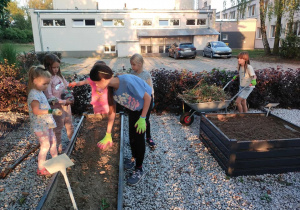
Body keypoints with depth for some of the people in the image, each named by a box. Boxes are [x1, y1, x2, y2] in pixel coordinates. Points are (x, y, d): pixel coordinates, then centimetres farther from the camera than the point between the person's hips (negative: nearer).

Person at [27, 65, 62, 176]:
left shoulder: (40, 92, 9)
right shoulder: (34, 94, -21)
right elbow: (36, 111, -30)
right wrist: (51, 111, -31)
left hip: (47, 124, 9)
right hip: (40, 125, -9)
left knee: (53, 141, 19)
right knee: (45, 146, -1)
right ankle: (41, 169, 14)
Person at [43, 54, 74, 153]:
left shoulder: (59, 76, 3)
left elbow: (67, 85, 14)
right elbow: (49, 96, -23)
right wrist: (64, 101, -22)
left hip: (66, 105, 7)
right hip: (57, 107, -7)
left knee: (70, 126, 21)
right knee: (58, 128, 10)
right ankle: (59, 146, 29)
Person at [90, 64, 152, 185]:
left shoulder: (127, 81, -38)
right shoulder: (111, 88, -15)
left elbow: (147, 98, -26)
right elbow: (112, 111, -6)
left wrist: (142, 118, -22)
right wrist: (108, 135, -2)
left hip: (144, 105, -6)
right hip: (133, 108, 6)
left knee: (138, 136, -5)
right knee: (131, 135, 13)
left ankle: (139, 170, 12)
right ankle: (134, 158, 41)